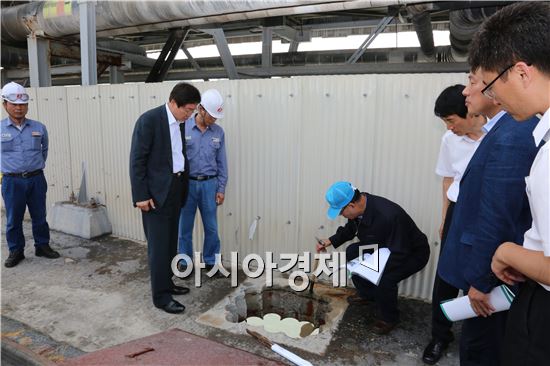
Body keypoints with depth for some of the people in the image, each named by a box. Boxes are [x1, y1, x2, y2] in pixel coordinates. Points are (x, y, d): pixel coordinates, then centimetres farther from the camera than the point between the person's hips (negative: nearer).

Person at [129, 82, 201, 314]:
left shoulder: (180, 122, 8)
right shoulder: (149, 120, -15)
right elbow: (137, 159, -15)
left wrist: (184, 186, 11)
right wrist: (141, 195, -16)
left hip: (176, 188, 8)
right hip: (156, 191, -8)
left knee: (170, 242, 16)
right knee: (159, 244, -1)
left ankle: (167, 283, 31)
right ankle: (161, 296, 9)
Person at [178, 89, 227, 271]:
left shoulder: (218, 132, 2)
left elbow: (222, 162, 5)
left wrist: (221, 189, 2)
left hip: (209, 184, 2)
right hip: (187, 184, -2)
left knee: (211, 227, 9)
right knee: (185, 227, 9)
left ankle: (211, 262, 25)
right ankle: (185, 263, 25)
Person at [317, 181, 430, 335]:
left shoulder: (388, 216, -39)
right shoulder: (359, 206, -15)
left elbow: (399, 256, -32)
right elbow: (350, 229, 7)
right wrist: (331, 241, -6)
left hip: (412, 254, -8)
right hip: (385, 247, 8)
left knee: (385, 278, -29)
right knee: (352, 252, -2)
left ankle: (389, 318, 1)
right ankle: (367, 294, 20)